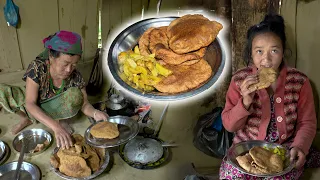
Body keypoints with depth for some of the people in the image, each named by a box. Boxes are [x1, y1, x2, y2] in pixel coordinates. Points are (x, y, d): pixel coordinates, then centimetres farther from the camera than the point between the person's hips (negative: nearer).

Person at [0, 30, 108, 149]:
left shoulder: (75, 77, -23)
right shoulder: (37, 68, -30)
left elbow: (84, 105, -17)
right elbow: (30, 104, -35)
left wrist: (95, 113, -42)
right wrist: (56, 127, -48)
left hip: (56, 110, 0)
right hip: (34, 109, 1)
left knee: (75, 95, -32)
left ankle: (62, 120, -2)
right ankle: (26, 118, 5)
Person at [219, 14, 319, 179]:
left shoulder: (299, 81, -9)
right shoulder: (240, 79, -10)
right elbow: (229, 125, -9)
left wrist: (299, 147, -21)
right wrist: (245, 102, -27)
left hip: (285, 148, 0)